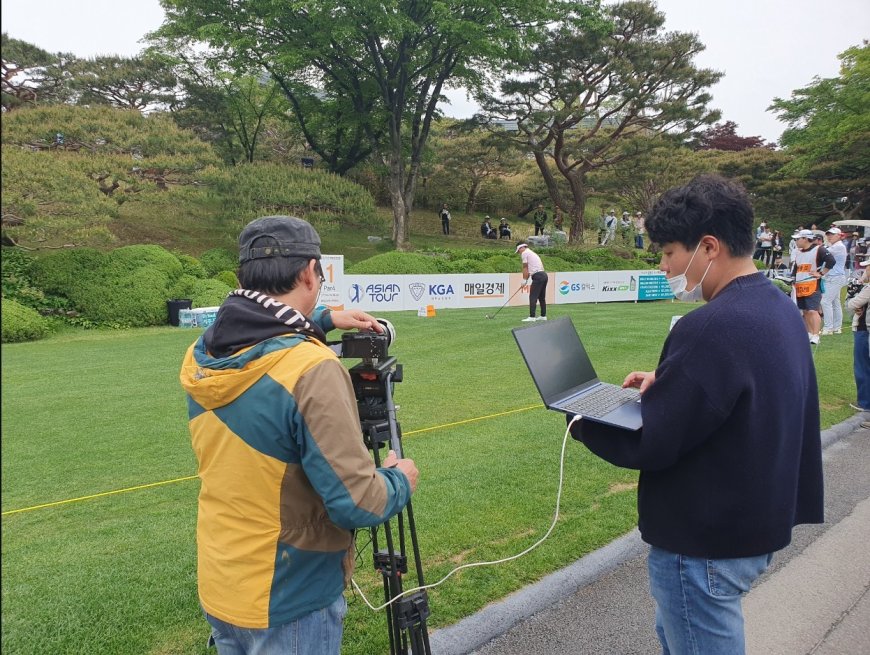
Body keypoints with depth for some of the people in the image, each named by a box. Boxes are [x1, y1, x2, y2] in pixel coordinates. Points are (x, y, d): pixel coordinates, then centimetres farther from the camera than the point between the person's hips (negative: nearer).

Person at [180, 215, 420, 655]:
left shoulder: (199, 357, -7)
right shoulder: (312, 371, -29)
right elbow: (356, 502, -26)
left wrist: (321, 322, 20)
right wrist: (400, 480, -7)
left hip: (218, 588, 6)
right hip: (289, 603, -6)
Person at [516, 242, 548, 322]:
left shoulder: (524, 253, -1)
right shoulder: (532, 253, 25)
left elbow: (525, 268, -1)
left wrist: (524, 280, 5)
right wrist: (526, 279, 22)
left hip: (538, 276, -9)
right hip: (544, 275, 9)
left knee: (533, 297, -8)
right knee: (542, 297, 14)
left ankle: (531, 317, -11)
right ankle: (543, 316, 19)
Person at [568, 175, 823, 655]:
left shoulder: (711, 328, -29)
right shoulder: (777, 307, 2)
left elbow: (650, 447, -25)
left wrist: (580, 422, -9)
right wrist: (667, 383, 3)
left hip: (706, 543, -9)